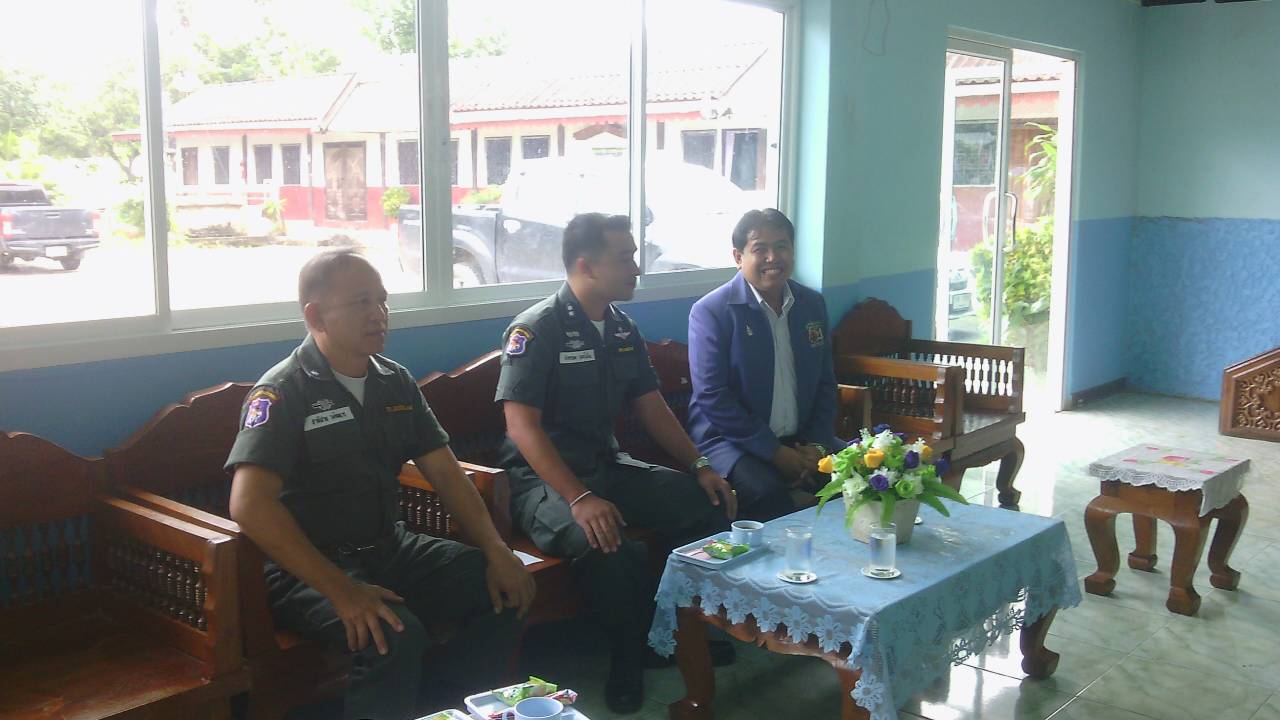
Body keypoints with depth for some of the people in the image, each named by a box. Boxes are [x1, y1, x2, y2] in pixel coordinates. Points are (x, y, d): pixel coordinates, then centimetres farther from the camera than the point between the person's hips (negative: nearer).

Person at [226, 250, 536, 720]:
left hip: (391, 549, 7)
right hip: (309, 569, -7)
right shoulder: (282, 392, -13)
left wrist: (496, 552, -5)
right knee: (396, 637, -32)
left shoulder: (396, 383, 8)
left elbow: (445, 472, 9)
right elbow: (250, 504, -24)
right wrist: (341, 590, -31)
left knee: (505, 589, -5)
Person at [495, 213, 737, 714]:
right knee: (612, 548, -35)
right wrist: (580, 500, -30)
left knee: (709, 505, -10)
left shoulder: (622, 329, 10)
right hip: (544, 479, -7)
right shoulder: (535, 330, -13)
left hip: (608, 466, 7)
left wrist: (699, 466, 2)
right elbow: (522, 425, -20)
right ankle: (629, 662, -9)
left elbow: (651, 406, 16)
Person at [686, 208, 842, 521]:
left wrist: (817, 445, -3)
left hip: (801, 439, 6)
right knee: (768, 491, -34)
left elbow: (825, 382, 13)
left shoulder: (812, 304, 9)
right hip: (731, 439, -6)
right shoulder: (710, 311, -9)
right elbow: (712, 398, -14)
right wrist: (777, 453, -17)